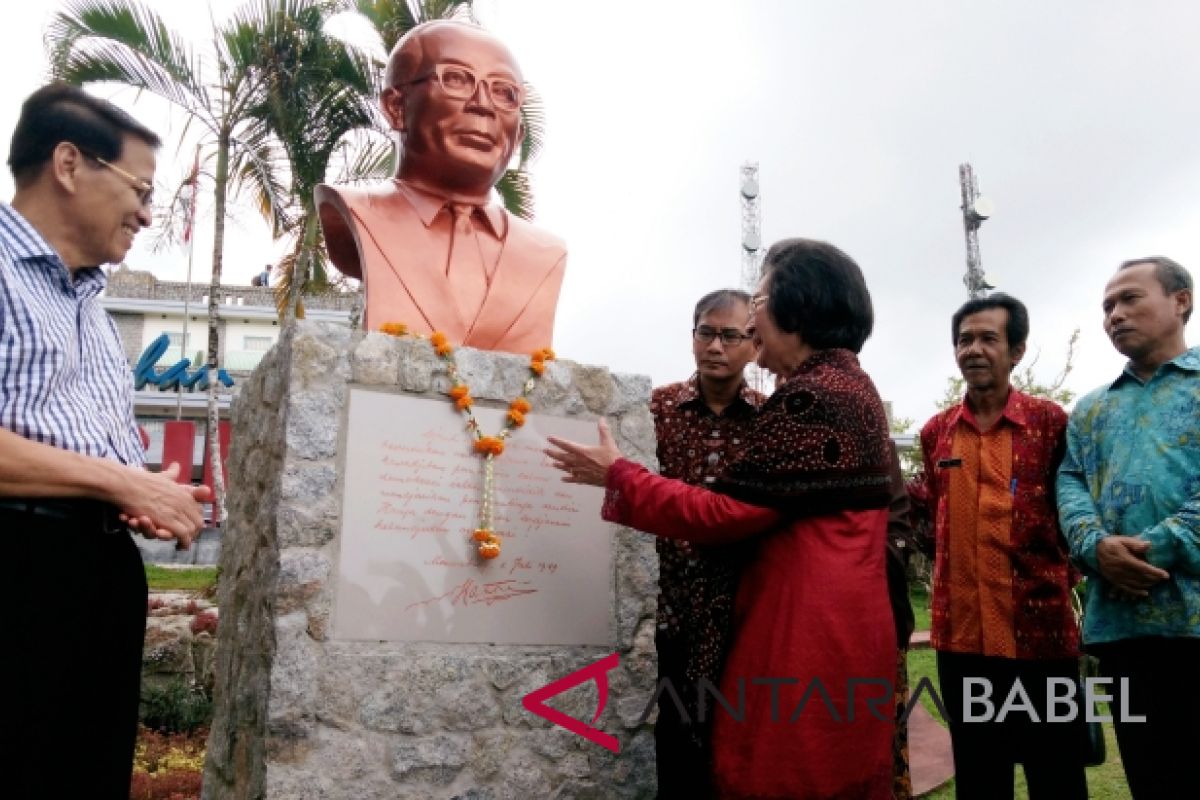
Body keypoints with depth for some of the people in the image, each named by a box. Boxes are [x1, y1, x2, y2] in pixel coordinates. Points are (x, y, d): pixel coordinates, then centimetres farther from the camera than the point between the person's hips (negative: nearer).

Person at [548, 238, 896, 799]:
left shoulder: (809, 397, -17)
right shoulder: (851, 385, 16)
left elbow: (724, 514, -17)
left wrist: (615, 474, -9)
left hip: (806, 633, -10)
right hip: (839, 626, 10)